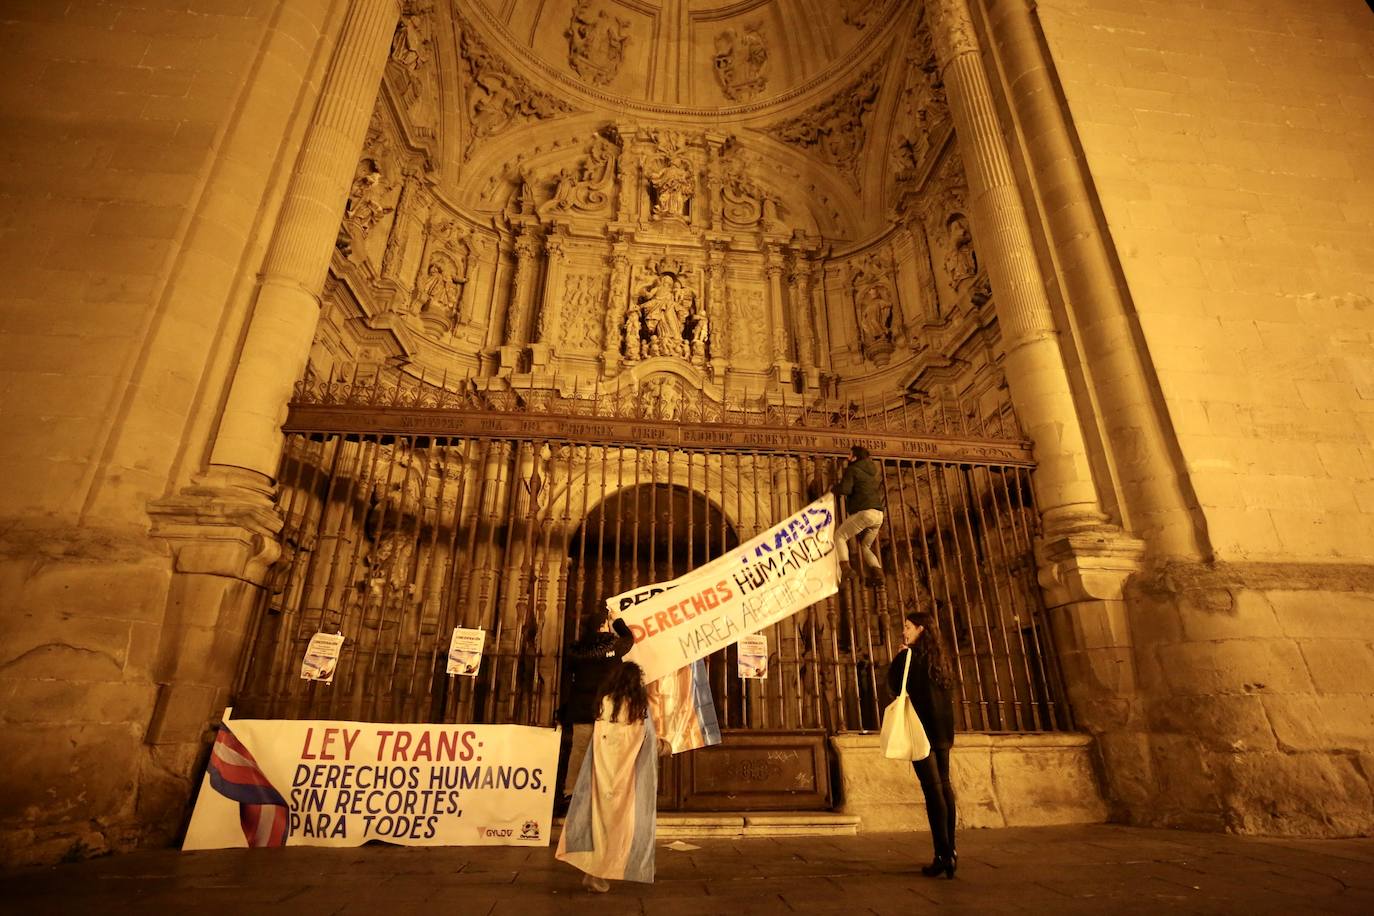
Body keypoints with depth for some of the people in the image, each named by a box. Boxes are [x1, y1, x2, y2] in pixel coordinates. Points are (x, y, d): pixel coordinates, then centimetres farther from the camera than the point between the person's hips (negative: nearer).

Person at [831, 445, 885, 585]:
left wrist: (833, 488, 7)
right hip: (879, 514, 8)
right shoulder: (874, 472, 26)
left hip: (864, 512, -8)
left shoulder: (852, 470, 1)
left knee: (839, 536, 1)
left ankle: (845, 567, -20)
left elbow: (845, 489, -14)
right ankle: (877, 572, -3)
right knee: (865, 546, 18)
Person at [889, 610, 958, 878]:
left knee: (932, 789, -8)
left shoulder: (910, 656, -9)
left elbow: (894, 684, -2)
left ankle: (943, 855, -8)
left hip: (921, 729, -7)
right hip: (943, 730, 7)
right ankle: (950, 852, 18)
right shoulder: (939, 658, 12)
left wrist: (900, 655, 3)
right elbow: (947, 696, 17)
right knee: (944, 786, 12)